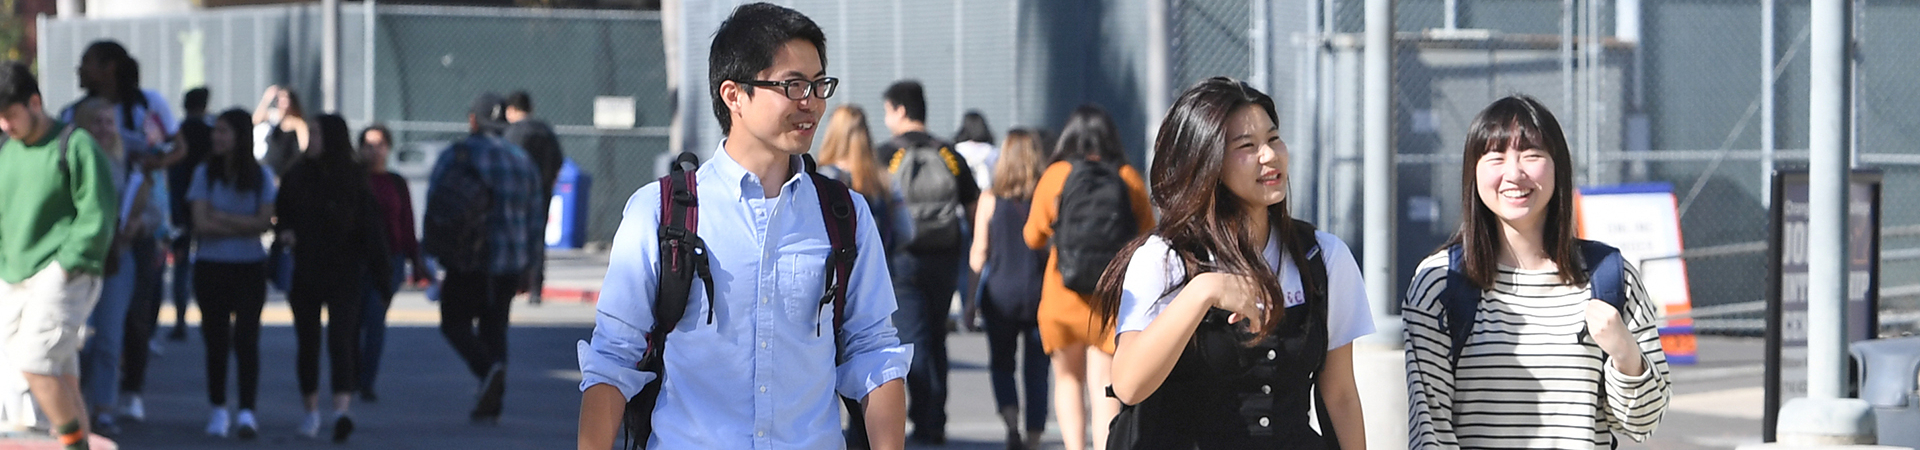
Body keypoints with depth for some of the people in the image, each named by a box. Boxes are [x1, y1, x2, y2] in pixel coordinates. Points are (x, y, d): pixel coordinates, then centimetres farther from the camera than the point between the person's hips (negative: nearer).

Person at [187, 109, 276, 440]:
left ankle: (247, 412, -12)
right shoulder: (205, 173, 1)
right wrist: (244, 226, -9)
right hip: (211, 266, 1)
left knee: (246, 338, -9)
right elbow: (201, 223, -8)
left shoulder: (261, 176, 1)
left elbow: (264, 222, -9)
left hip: (249, 267, -1)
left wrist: (221, 218, -12)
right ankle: (218, 411, 14)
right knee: (216, 340, 4)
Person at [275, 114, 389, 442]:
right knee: (307, 342, 9)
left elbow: (370, 225, -5)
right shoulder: (298, 175, 5)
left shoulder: (354, 178, -4)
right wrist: (284, 231, -7)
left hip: (344, 273, -4)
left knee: (340, 338, -14)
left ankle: (342, 410, -25)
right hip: (305, 272, 4)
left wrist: (377, 267, -10)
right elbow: (281, 211, 16)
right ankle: (311, 411, 22)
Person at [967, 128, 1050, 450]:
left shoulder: (991, 199, -4)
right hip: (1040, 292, 1)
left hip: (1001, 291, -1)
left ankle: (1011, 421, -12)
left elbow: (978, 258, -1)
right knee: (1037, 368, 10)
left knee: (1002, 363, 13)